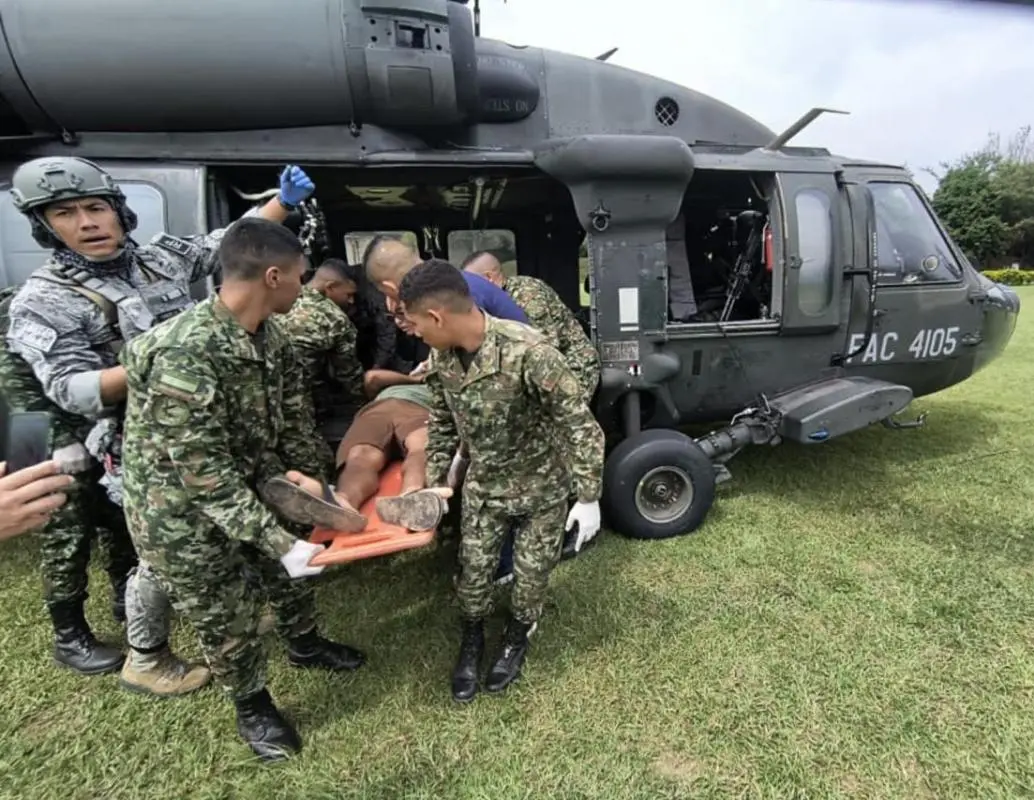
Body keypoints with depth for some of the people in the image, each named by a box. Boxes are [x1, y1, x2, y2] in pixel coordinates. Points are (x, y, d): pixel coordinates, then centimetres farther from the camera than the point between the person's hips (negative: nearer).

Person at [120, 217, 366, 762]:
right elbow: (205, 475, -31)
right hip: (181, 506, -7)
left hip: (250, 484, 7)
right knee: (225, 614, 12)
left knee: (290, 572, 23)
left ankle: (304, 644, 53)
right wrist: (279, 543, -30)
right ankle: (252, 707, 40)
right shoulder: (184, 356, -34)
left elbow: (293, 422, 1)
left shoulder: (270, 337, -8)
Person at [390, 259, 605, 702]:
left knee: (531, 572, 13)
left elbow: (579, 424, -26)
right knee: (472, 569, 13)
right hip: (483, 483, 5)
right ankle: (472, 640, 41)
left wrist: (588, 498, -21)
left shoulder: (527, 351, -33)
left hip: (541, 484, -4)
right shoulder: (441, 358, -12)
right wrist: (434, 483, 7)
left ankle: (516, 638, 43)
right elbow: (441, 425, 5)